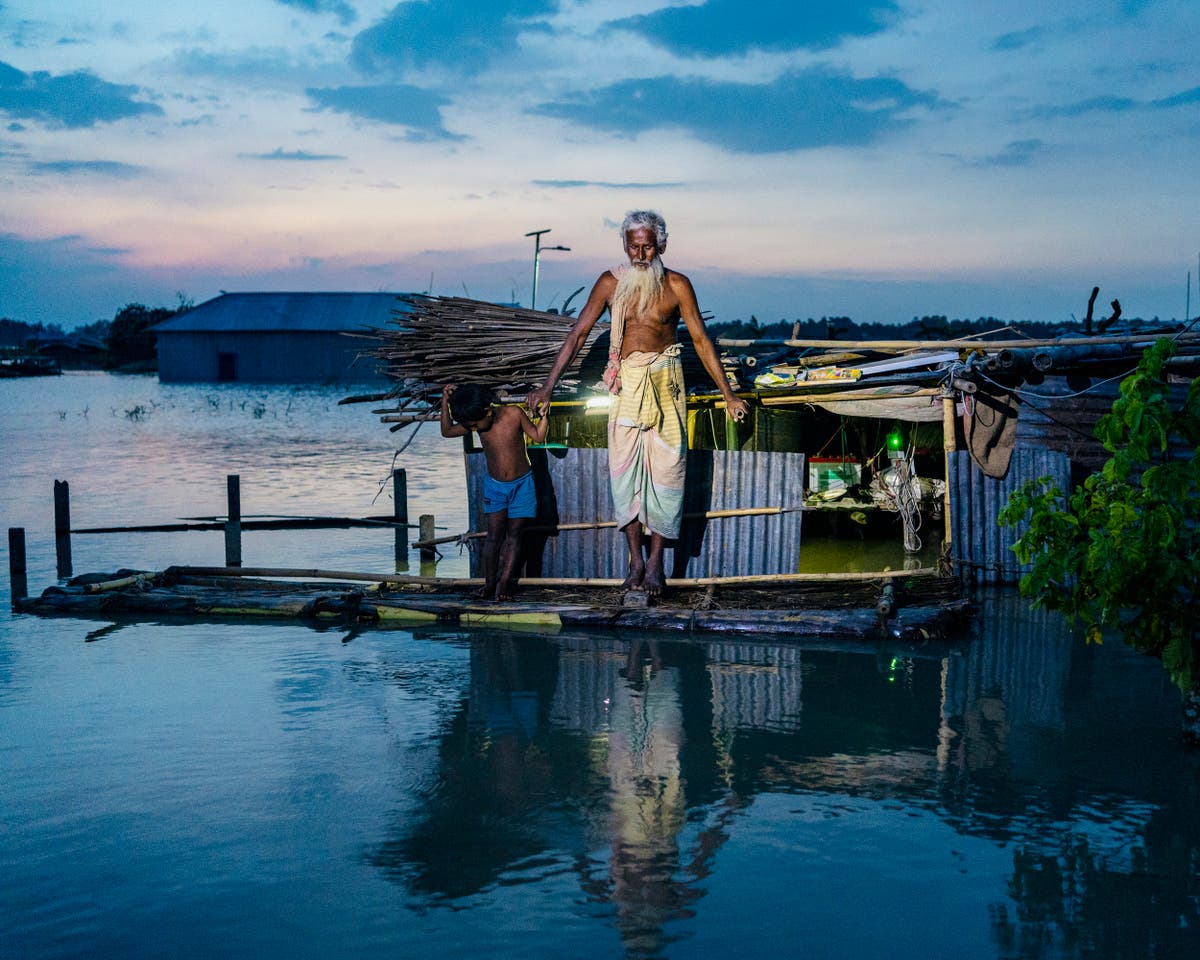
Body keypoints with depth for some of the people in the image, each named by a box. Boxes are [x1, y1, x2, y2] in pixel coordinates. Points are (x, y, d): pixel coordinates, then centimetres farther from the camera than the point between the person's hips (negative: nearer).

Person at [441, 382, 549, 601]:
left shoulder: (514, 414, -16)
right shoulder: (476, 423, -9)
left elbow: (538, 436, -6)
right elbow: (447, 431, -6)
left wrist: (544, 414, -21)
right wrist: (445, 403, -15)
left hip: (521, 484, -2)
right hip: (494, 485, 2)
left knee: (514, 535, 1)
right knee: (494, 535, -1)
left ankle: (504, 582, 2)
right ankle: (490, 582, 6)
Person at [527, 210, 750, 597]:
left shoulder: (676, 285, -3)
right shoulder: (611, 283, 0)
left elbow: (701, 340, 1)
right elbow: (578, 333, 2)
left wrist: (728, 394, 2)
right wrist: (547, 386, -2)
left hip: (664, 380, -1)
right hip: (626, 382, 1)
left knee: (665, 467, -3)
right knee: (624, 467, -1)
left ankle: (656, 560, 7)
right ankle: (635, 559, 8)